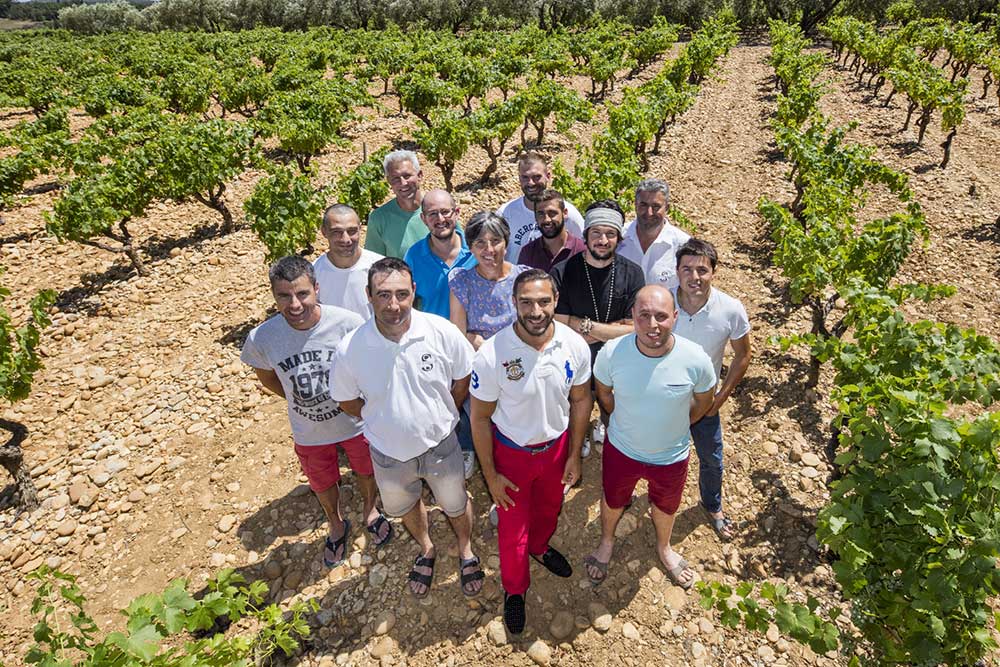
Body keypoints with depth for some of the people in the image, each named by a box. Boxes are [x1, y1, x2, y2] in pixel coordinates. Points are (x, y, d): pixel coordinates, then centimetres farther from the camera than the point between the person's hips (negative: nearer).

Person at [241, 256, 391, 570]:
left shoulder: (348, 323, -31)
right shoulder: (261, 338, -25)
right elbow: (266, 377, -3)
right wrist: (302, 400, -2)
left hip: (356, 422, -1)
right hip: (310, 432, 1)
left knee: (366, 471, 26)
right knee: (323, 485, 27)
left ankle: (371, 511, 61)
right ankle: (337, 526, 61)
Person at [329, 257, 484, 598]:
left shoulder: (443, 332, -27)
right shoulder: (349, 350, -26)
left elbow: (463, 380, -7)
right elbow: (347, 401, -6)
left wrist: (440, 416, 0)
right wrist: (386, 421, -1)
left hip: (440, 445, -1)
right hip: (389, 452, 1)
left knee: (456, 505, 25)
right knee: (404, 507, 30)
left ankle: (466, 551, 58)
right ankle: (426, 550, 63)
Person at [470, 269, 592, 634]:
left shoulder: (575, 346, -20)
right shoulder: (491, 354, -29)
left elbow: (580, 400, -3)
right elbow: (480, 417, -16)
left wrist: (574, 455, 1)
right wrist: (491, 475, -11)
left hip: (557, 445, 3)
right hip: (511, 451, -3)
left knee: (549, 508, 29)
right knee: (513, 526, 15)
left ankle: (540, 547, 64)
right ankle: (514, 589, 46)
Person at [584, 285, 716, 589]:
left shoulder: (695, 359, -29)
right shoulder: (612, 352, -29)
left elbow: (703, 403, -6)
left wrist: (674, 427, 5)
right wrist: (626, 422, 5)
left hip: (672, 456, 0)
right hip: (621, 449, 0)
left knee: (666, 507, 30)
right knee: (612, 500, 28)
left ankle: (664, 547, 63)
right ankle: (606, 542, 61)